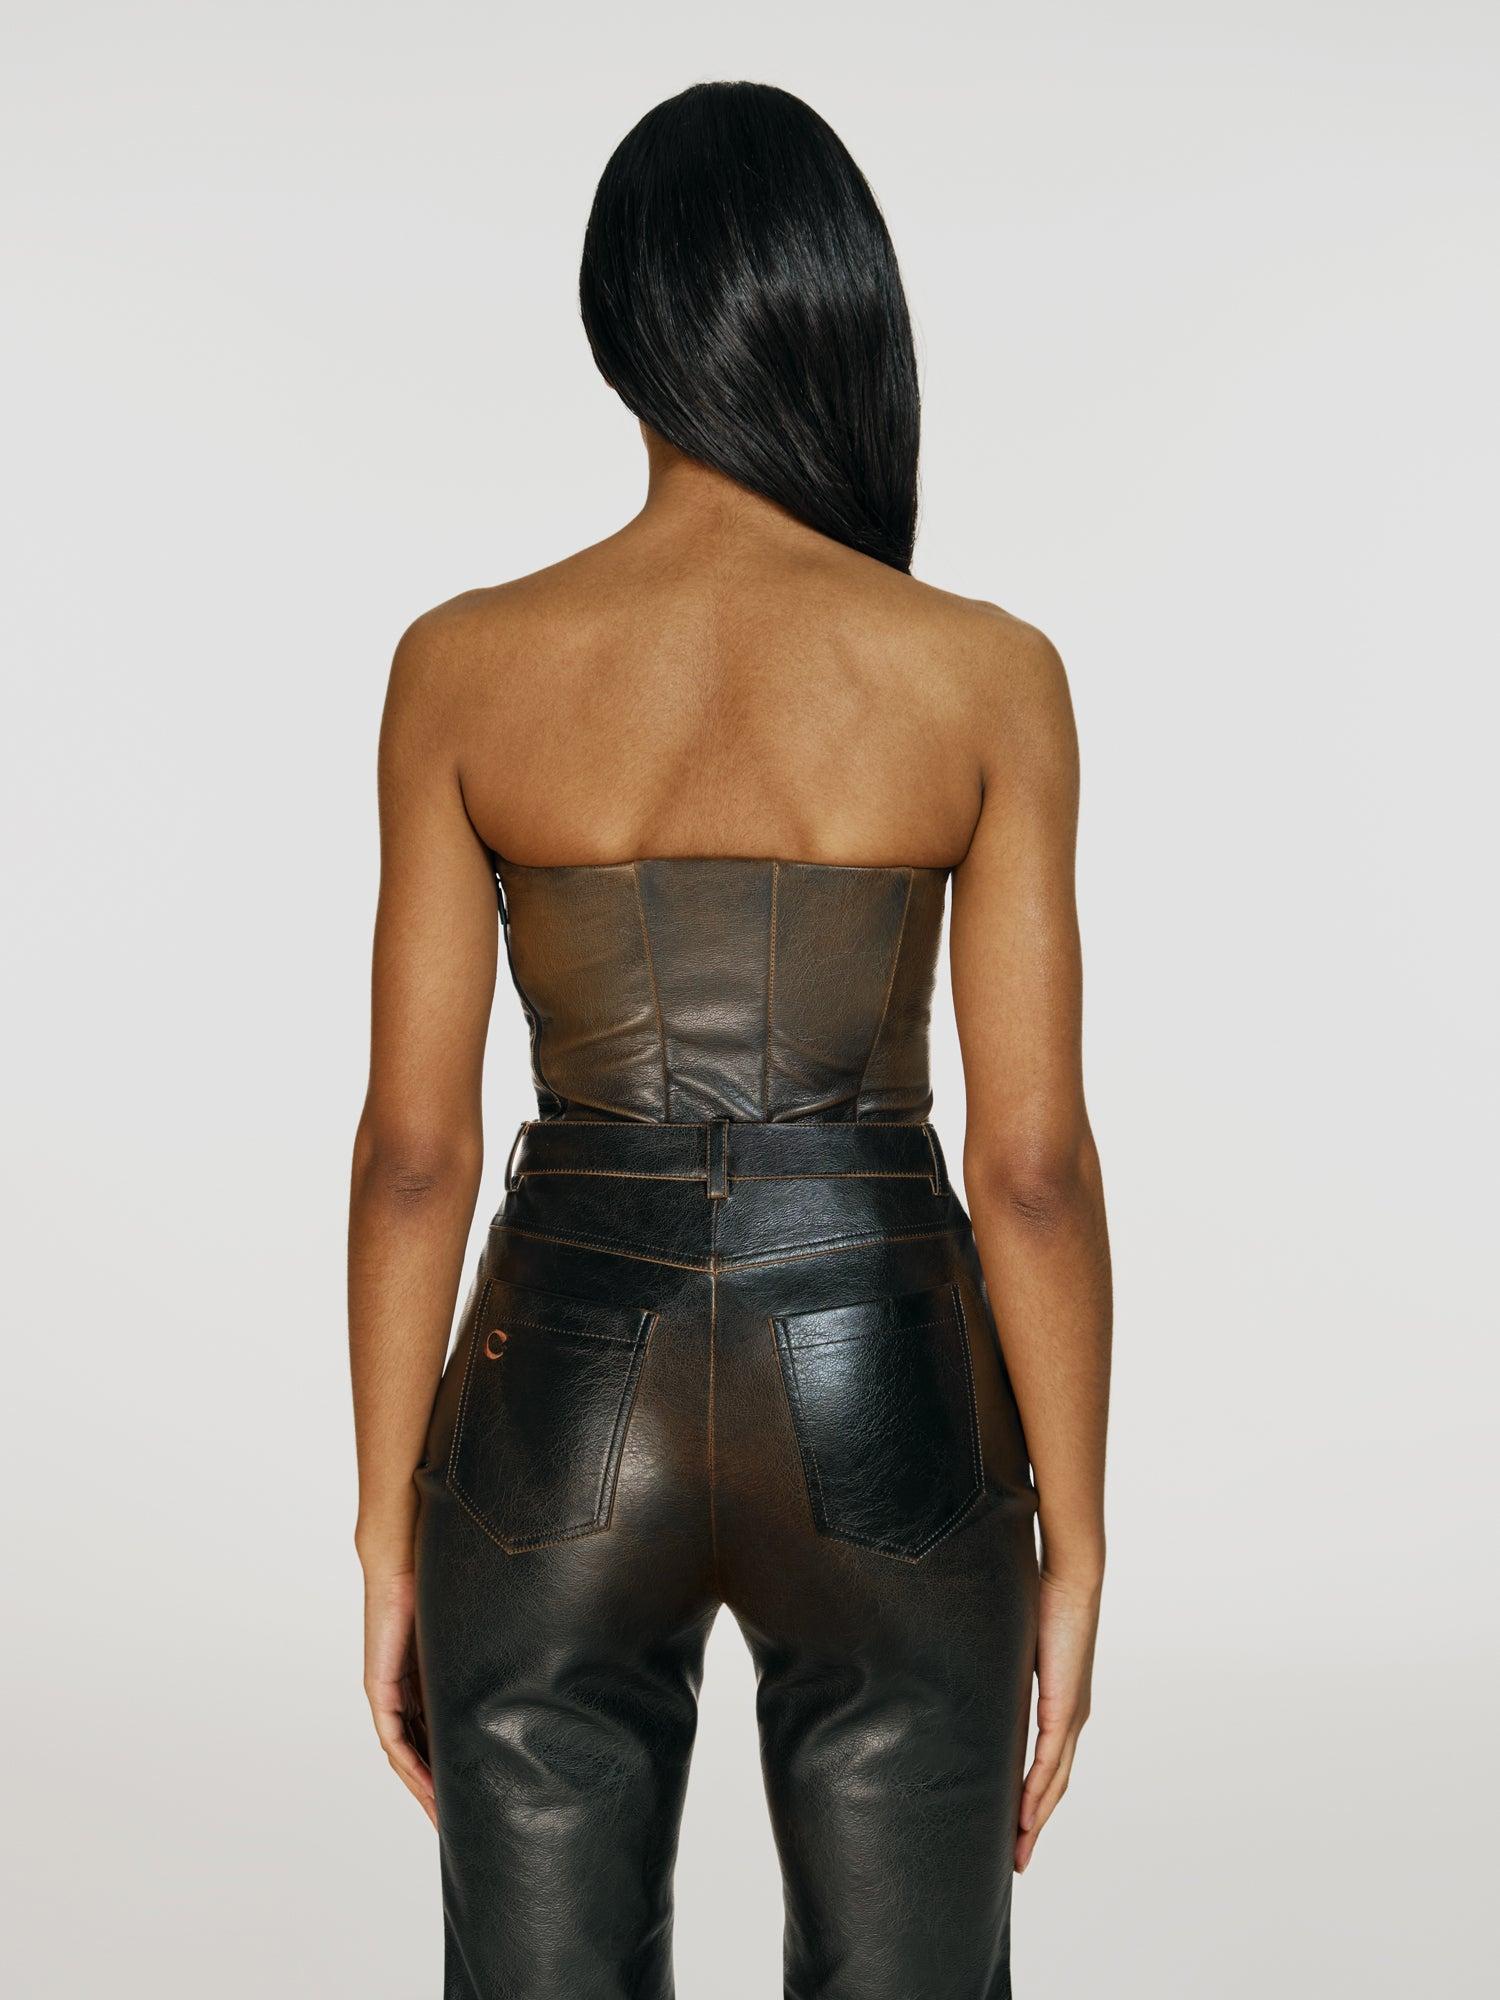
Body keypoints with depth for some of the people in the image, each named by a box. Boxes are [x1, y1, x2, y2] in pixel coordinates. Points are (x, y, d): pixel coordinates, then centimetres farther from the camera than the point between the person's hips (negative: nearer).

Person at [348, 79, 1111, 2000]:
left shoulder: (466, 665, -5)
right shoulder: (986, 674, -8)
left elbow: (412, 1146, -4)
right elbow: (1034, 1164, -8)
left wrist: (392, 1543, 5)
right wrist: (1073, 1550, 2)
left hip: (562, 1414, 1)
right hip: (881, 1408, 0)